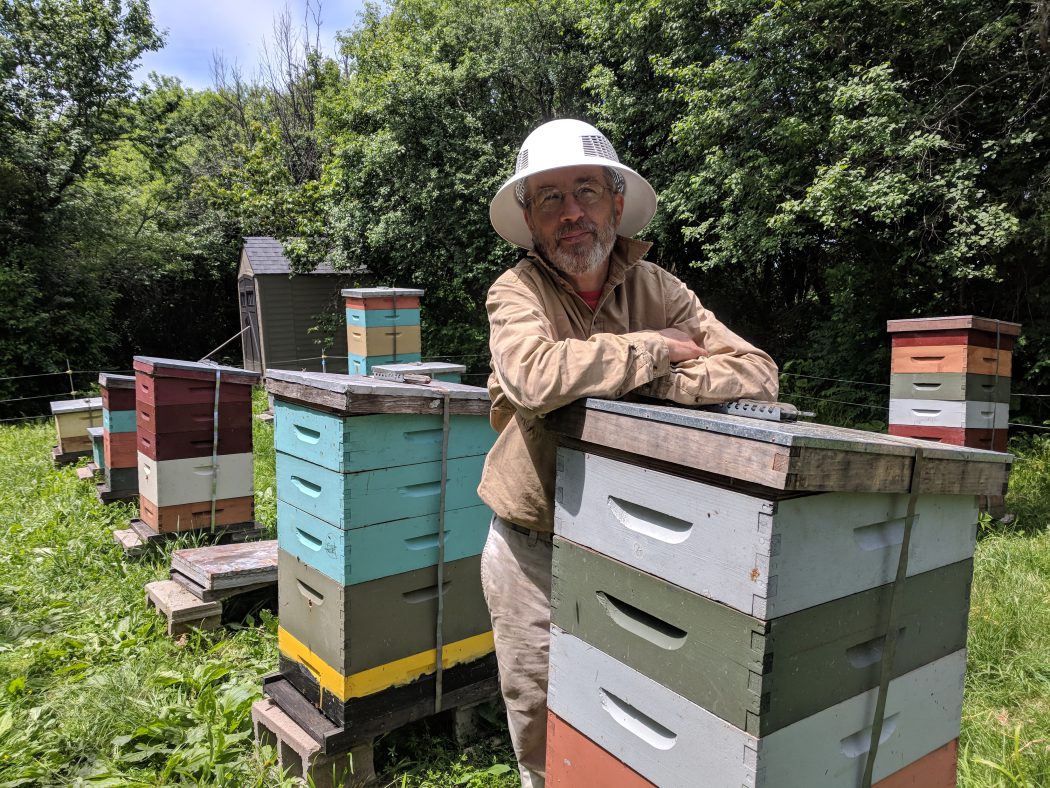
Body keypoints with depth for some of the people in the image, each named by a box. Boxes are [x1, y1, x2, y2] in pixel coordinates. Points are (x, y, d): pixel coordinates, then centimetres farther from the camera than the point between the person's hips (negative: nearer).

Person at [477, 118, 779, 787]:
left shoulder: (657, 287, -3)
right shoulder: (516, 291, -11)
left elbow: (757, 374, -13)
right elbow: (536, 375, -34)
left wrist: (643, 385, -26)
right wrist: (655, 349, -21)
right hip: (533, 553, -2)